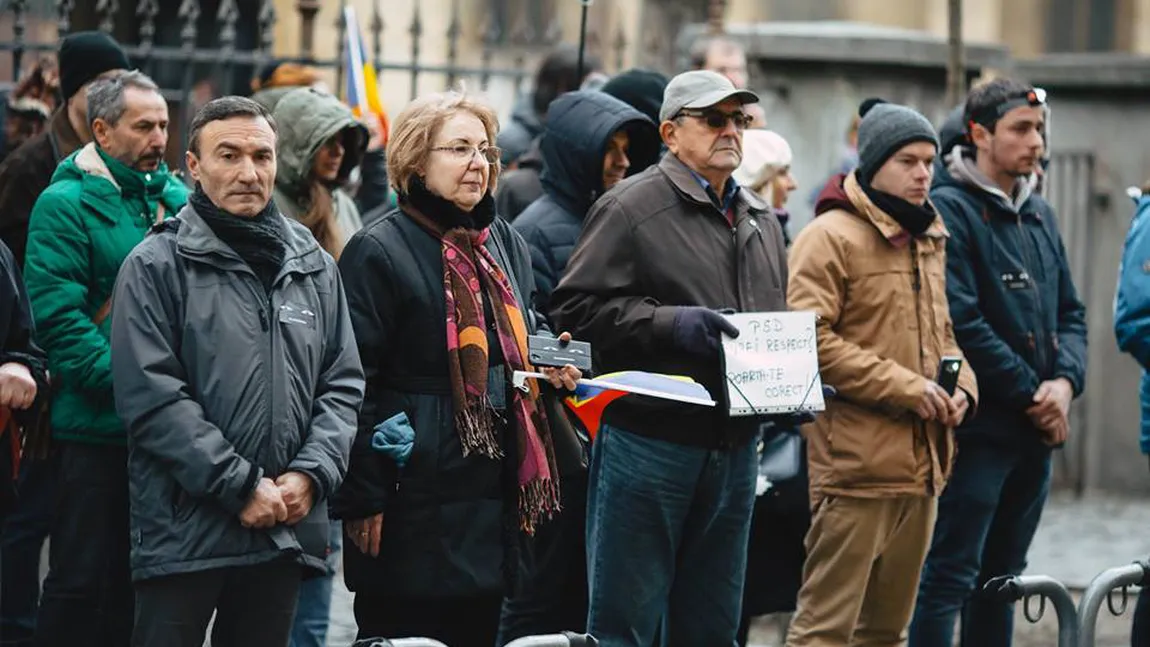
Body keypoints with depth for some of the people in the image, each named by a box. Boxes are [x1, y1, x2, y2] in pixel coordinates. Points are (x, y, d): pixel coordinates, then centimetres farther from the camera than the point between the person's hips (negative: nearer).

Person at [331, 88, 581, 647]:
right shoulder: (378, 251, -8)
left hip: (495, 489, 7)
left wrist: (551, 364, 6)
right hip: (417, 491, -7)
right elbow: (355, 384, -12)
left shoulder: (506, 245, 15)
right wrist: (363, 499, -16)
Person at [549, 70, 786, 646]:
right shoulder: (631, 208, -6)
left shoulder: (759, 221, 17)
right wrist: (669, 323, -21)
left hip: (734, 446, 7)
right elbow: (577, 307, -12)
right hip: (648, 442, -7)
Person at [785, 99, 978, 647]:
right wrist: (905, 388, -17)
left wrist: (961, 384, 7)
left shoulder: (929, 242, 19)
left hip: (920, 464, 8)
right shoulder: (832, 236, -8)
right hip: (857, 462, -8)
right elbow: (809, 339, -16)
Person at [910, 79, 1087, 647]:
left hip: (1037, 429, 8)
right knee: (951, 576, -9)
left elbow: (1070, 312, 17)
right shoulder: (950, 210, -9)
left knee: (1002, 577, 13)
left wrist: (1066, 381, -3)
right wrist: (1031, 392, -13)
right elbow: (962, 323, -17)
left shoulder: (1039, 215, 16)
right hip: (979, 424, -8)